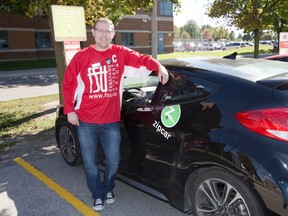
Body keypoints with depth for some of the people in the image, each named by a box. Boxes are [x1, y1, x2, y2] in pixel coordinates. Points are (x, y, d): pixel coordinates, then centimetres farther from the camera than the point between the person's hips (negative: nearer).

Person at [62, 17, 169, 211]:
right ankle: (98, 195, 33)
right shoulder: (81, 56, -2)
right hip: (86, 122, 0)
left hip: (111, 121, 1)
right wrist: (69, 110, -4)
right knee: (90, 163, 9)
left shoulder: (121, 53, 1)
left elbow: (142, 59, -5)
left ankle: (108, 189, 38)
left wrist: (159, 67, -25)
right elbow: (68, 84, 1)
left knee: (113, 160, 9)